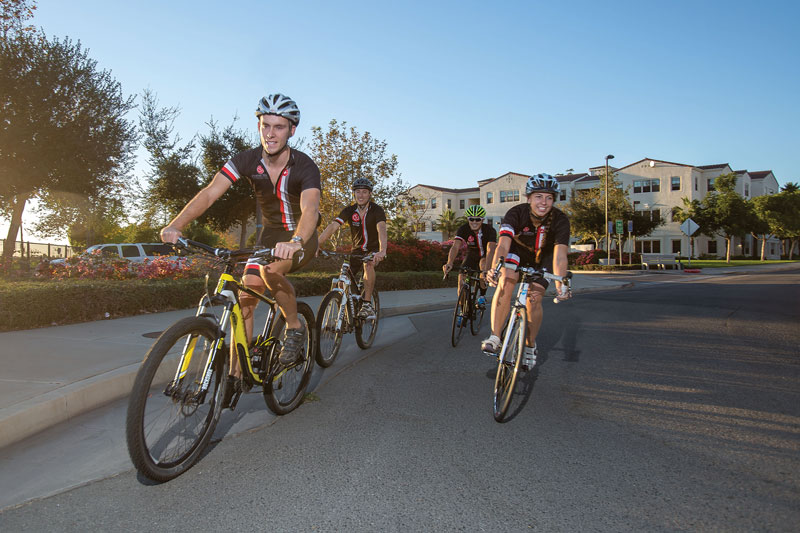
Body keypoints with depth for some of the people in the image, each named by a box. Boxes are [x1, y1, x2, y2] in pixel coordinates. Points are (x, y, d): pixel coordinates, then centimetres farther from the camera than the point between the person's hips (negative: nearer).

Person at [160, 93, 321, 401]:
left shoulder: (305, 167, -24)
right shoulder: (246, 161, -13)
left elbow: (309, 208, -42)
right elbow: (210, 193, -23)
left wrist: (295, 242, -62)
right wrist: (176, 225, -39)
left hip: (302, 238, -4)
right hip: (270, 234, 5)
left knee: (269, 270, -35)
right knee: (244, 296, -7)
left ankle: (294, 327, -10)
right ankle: (235, 374, 5)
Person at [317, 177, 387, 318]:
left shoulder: (377, 210, -18)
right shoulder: (349, 211, -9)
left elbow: (381, 230, -35)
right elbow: (332, 227, -22)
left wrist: (382, 251, -55)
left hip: (373, 249, -3)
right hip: (357, 249, 4)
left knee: (369, 265, -35)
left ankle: (367, 304, -27)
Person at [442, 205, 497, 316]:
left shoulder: (490, 230, -29)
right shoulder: (463, 229, -23)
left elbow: (490, 250, -43)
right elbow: (455, 246, -36)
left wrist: (486, 270, -59)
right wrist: (449, 263, -55)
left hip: (485, 256, -2)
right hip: (471, 255, 2)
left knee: (483, 264, -35)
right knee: (461, 278, -17)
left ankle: (482, 296, -10)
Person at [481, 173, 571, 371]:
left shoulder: (560, 220, -29)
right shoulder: (516, 213, -31)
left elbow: (560, 253, -40)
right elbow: (503, 244, -43)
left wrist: (560, 284, -55)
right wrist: (494, 268, -62)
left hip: (543, 257, 0)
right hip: (518, 250, 0)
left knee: (534, 300, -11)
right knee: (504, 285, -26)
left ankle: (530, 345, 13)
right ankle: (495, 338, -19)